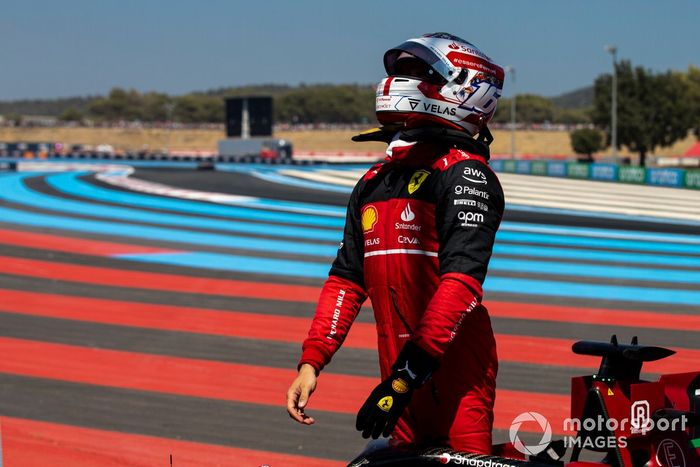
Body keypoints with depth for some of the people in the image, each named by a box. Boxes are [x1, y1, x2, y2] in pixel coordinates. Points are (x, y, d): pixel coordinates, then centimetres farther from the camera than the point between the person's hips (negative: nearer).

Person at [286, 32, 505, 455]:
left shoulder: (464, 174, -9)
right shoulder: (374, 184, 17)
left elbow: (462, 282, -19)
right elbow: (346, 279, 18)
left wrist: (406, 376, -25)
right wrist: (311, 363, 7)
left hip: (455, 371, -7)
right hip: (400, 375, 7)